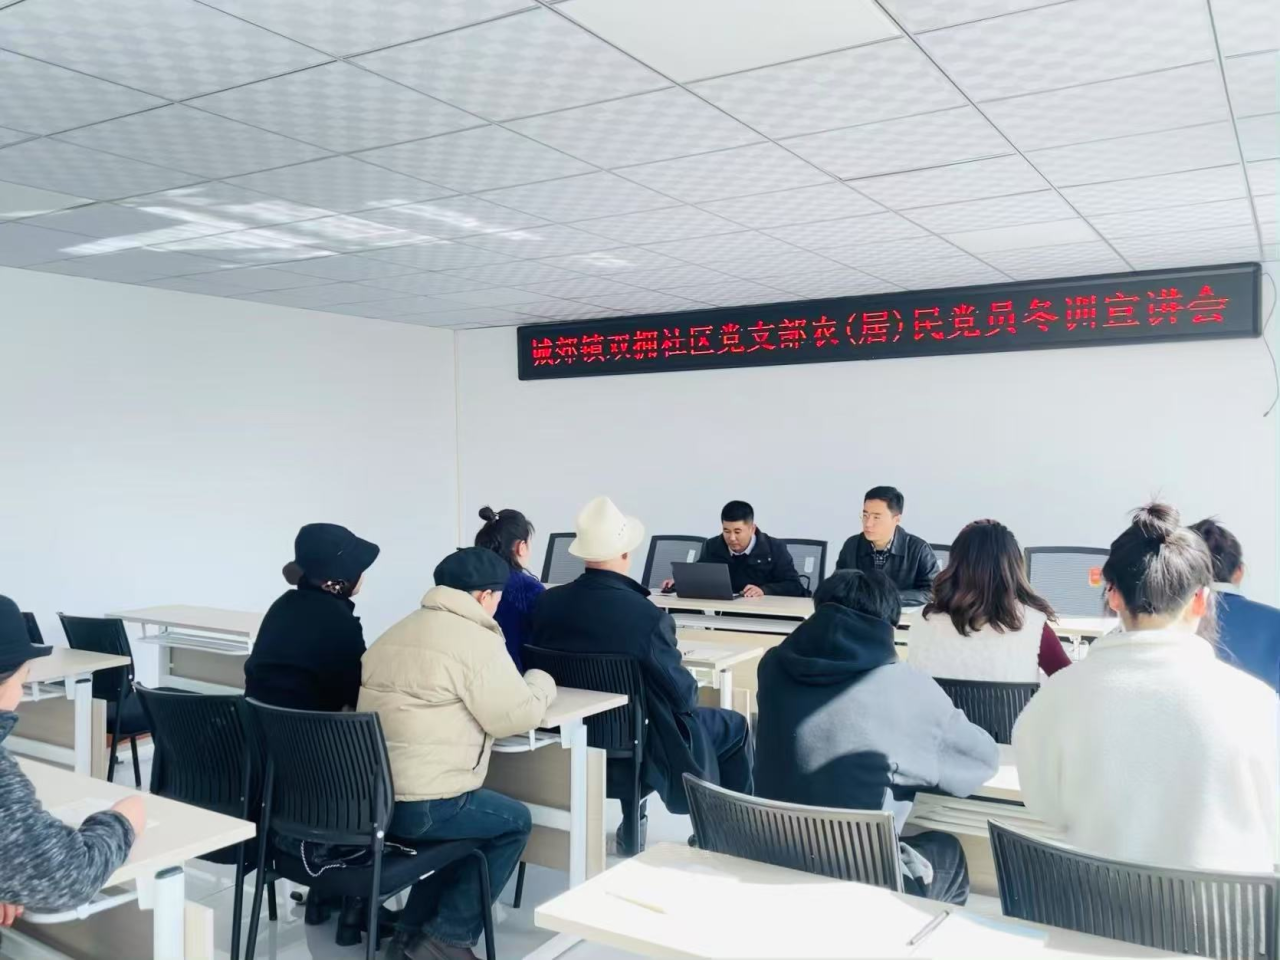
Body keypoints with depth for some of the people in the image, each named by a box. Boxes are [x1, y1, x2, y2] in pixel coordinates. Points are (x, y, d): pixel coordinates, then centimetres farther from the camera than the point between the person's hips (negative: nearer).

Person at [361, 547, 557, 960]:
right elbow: (516, 717, -9)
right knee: (515, 822, 16)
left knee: (472, 814, 32)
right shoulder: (477, 640, -11)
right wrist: (541, 683, 11)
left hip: (367, 797, 9)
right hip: (420, 805, -9)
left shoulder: (399, 631, 16)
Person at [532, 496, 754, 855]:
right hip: (639, 745, -5)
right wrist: (690, 689, 6)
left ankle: (631, 828, 38)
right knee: (734, 726, 18)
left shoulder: (546, 603, -12)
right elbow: (683, 694, -17)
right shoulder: (648, 616, -27)